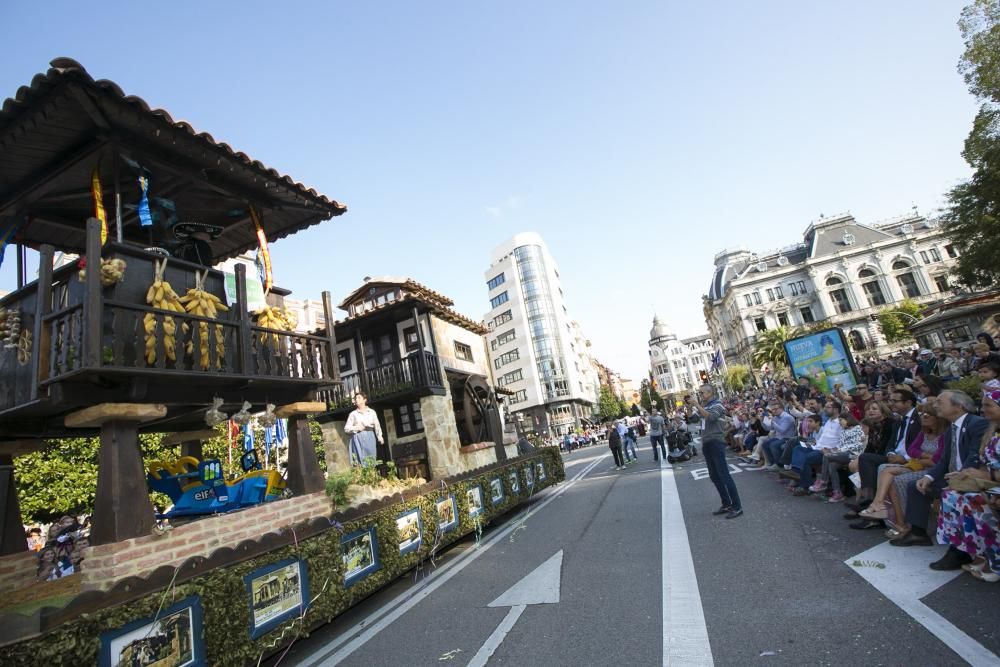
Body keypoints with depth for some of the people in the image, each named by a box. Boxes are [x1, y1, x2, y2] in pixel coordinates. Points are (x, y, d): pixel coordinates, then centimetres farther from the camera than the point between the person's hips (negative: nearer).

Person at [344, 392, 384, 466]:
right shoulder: (353, 414, 6)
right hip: (358, 439, -1)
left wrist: (380, 437, -3)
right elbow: (346, 428, 3)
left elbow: (377, 425, 8)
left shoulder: (372, 412, 9)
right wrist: (357, 428, -11)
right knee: (360, 460, -7)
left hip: (370, 438, 2)